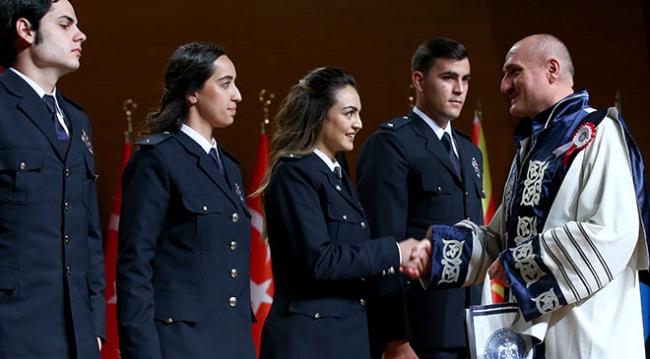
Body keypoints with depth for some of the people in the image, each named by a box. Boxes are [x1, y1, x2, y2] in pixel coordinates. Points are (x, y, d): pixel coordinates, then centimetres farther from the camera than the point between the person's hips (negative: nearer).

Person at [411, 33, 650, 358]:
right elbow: (500, 240, 20)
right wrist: (435, 248, 3)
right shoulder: (530, 146, 19)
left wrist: (518, 262, -14)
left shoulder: (598, 134, -9)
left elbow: (611, 234, -22)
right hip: (530, 332, 8)